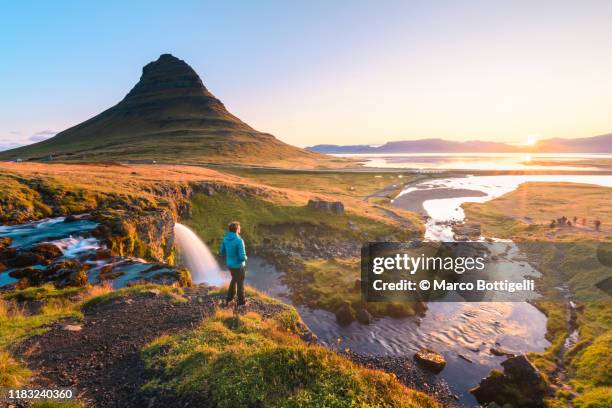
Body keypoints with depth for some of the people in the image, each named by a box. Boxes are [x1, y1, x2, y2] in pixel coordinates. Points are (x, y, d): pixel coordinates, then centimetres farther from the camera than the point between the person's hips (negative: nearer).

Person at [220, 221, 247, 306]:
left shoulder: (225, 239, -6)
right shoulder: (239, 241, -29)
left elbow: (222, 252, 5)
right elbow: (242, 257, -29)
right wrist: (245, 258, -5)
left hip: (230, 264, 6)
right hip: (238, 266, -6)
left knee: (234, 279, 31)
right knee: (240, 283, 15)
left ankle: (229, 298, 37)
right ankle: (241, 302, 33)